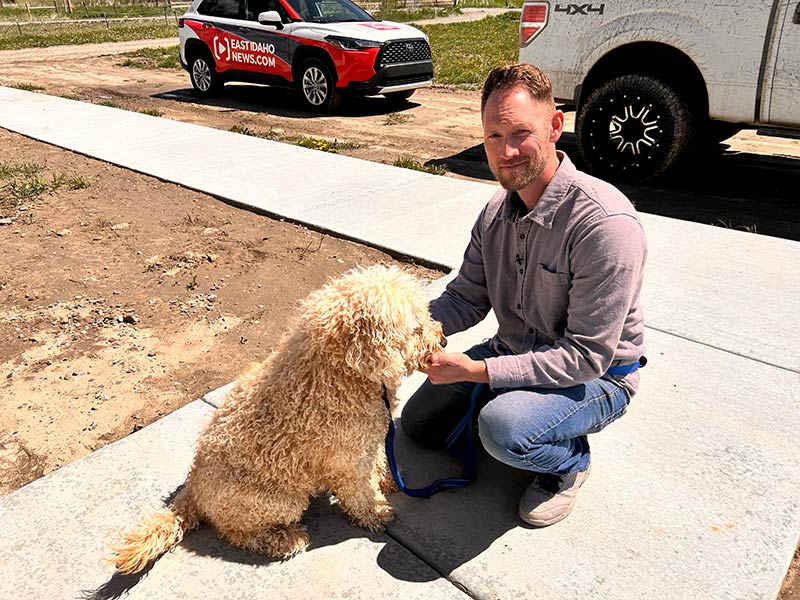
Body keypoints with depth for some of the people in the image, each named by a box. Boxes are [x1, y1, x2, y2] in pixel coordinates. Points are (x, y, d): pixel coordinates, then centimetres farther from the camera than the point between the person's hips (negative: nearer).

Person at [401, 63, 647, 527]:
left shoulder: (606, 223, -30)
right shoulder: (497, 212, -5)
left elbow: (587, 355, -28)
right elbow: (466, 299, 0)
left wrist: (478, 371, -32)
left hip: (595, 377, -6)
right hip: (515, 352, 7)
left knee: (505, 429, -35)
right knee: (418, 422, 10)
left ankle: (571, 460, -1)